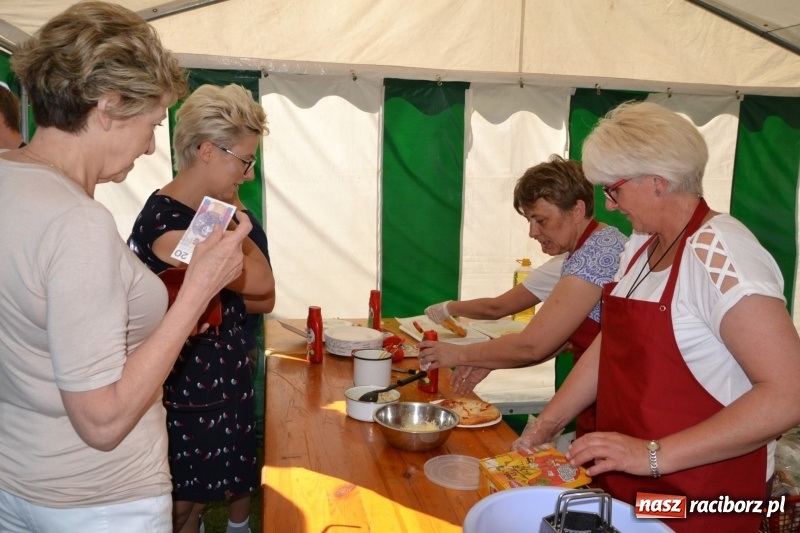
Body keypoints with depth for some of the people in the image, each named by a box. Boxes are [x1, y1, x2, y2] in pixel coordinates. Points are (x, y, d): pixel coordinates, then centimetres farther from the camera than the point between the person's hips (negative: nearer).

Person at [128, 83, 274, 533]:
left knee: (241, 486, 21)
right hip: (188, 387, -8)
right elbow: (260, 283, -22)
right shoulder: (166, 221, -25)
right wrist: (238, 225, -12)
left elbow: (263, 300, 7)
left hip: (230, 378, 8)